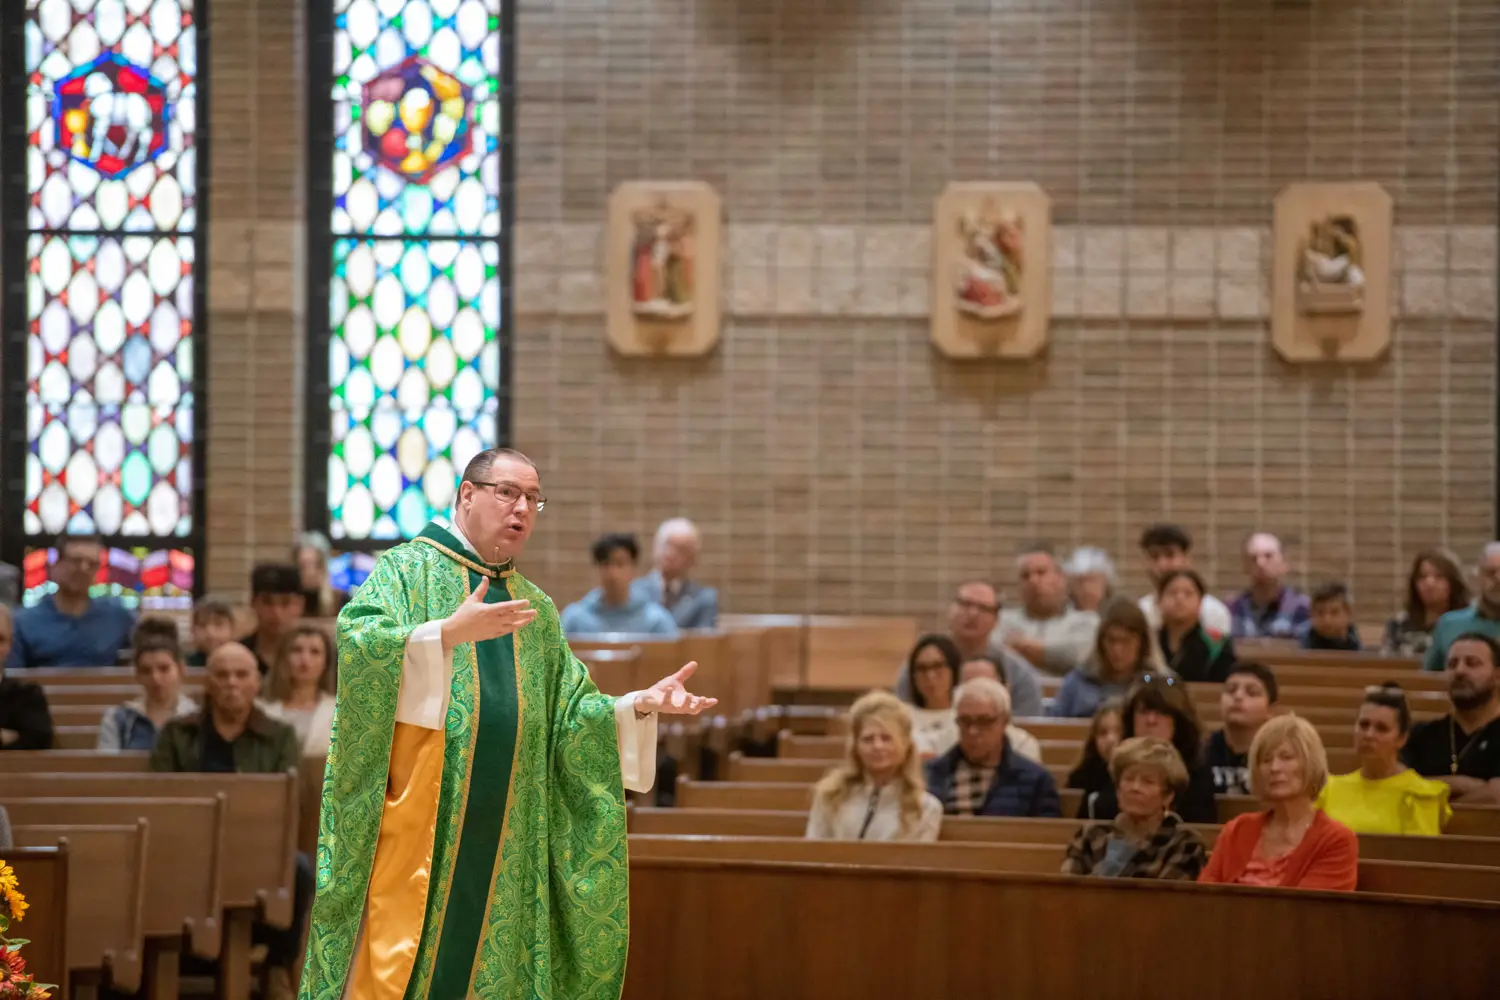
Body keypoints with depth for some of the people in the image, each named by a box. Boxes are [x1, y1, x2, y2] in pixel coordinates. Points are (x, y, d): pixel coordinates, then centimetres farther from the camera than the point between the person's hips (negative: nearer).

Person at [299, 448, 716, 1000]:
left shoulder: (536, 609, 19)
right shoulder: (406, 569, 3)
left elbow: (569, 714, 14)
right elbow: (356, 643, -15)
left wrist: (640, 705, -3)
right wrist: (449, 633, -26)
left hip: (504, 837, 5)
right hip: (415, 824, -5)